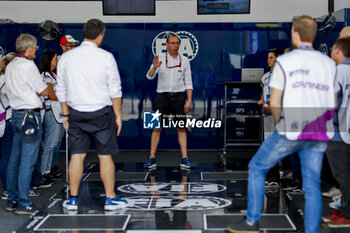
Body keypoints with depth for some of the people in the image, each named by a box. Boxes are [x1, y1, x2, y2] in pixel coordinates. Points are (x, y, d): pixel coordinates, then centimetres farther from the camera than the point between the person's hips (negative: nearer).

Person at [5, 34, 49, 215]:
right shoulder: (28, 65, -13)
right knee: (28, 161, -6)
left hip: (16, 113, 9)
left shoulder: (10, 66, 14)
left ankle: (12, 200, 19)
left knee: (14, 159, 12)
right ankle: (23, 203, -3)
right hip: (30, 115, -9)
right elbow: (43, 91, -7)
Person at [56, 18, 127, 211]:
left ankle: (72, 199, 14)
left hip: (76, 114, 3)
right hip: (101, 112, -3)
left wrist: (66, 114, 16)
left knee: (77, 156, 8)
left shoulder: (66, 58, 2)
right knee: (105, 155, 4)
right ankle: (110, 199, 11)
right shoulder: (106, 57, -8)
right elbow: (115, 90, -5)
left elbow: (61, 91, 8)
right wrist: (118, 116, 2)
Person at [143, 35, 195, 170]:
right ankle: (152, 158, 3)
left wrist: (189, 100, -1)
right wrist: (154, 67, -30)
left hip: (179, 96, 1)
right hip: (163, 96, -1)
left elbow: (188, 82, 7)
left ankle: (184, 159, 4)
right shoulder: (160, 59, 1)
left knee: (181, 128, 1)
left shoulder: (184, 61, 5)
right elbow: (150, 76, -9)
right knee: (157, 128, -2)